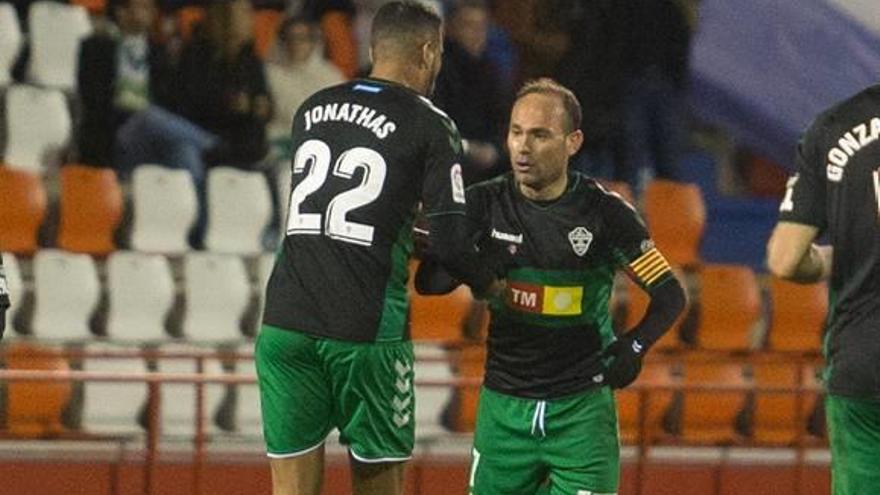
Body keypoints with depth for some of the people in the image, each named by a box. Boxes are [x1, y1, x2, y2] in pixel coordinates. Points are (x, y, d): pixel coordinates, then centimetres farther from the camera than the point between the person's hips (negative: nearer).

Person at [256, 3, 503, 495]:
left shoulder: (313, 109, 15)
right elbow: (452, 241, -8)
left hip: (285, 321, 4)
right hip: (364, 332, -4)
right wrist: (490, 284, 13)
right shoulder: (429, 124, -2)